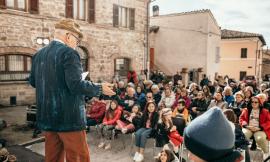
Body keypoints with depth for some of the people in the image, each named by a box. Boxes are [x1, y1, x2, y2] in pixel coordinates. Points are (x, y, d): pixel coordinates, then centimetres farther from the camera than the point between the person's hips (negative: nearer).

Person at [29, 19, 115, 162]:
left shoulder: (38, 54, 10)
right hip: (68, 117, -8)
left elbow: (32, 81, 19)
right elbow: (76, 85, -23)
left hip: (47, 117, 8)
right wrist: (100, 89, -11)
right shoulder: (69, 53, -15)